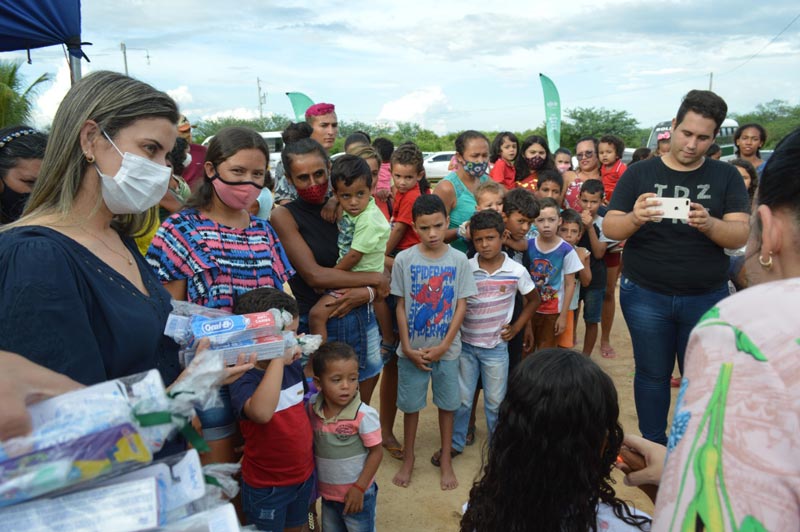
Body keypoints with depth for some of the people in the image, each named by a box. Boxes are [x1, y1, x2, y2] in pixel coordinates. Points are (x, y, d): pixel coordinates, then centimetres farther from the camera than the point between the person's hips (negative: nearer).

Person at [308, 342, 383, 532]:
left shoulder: (364, 415, -25)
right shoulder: (312, 409, -11)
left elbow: (376, 453, -16)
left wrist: (359, 488, -16)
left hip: (357, 493, -4)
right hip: (327, 494, 5)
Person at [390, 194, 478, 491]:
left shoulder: (459, 260, -7)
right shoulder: (404, 260, -7)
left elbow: (461, 306, -4)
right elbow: (401, 306, -2)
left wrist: (443, 346, -10)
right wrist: (407, 347, -8)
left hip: (447, 348, 0)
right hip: (412, 349, 0)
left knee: (447, 404, 13)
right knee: (410, 404, 13)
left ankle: (446, 460, 32)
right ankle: (408, 458, 33)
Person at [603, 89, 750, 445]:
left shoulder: (726, 177, 1)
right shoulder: (640, 173, -1)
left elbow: (740, 236, -8)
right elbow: (609, 228, -7)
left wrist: (708, 224, -29)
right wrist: (634, 219, -29)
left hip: (707, 298, 1)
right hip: (645, 296, 0)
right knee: (652, 374, 10)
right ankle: (653, 448, 26)